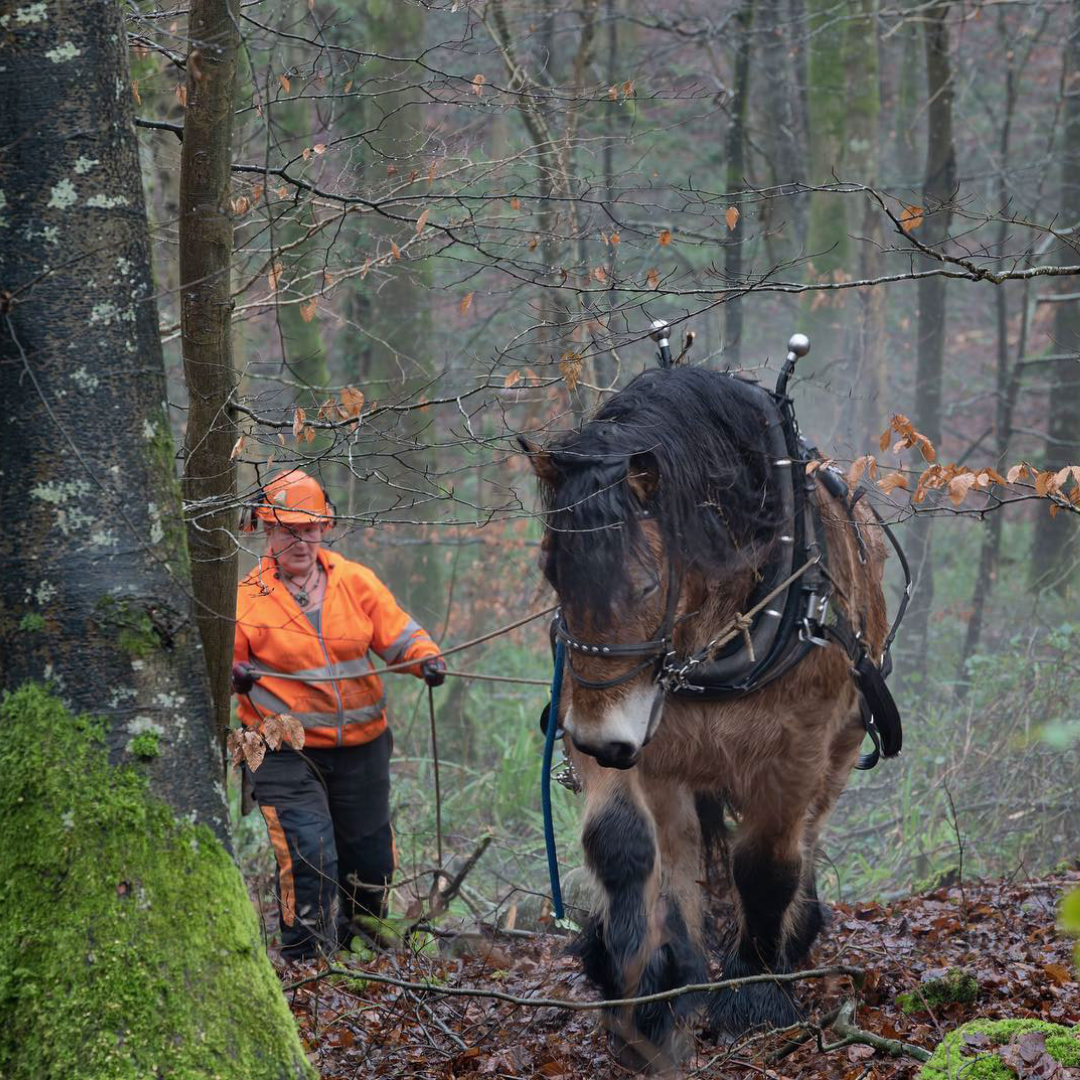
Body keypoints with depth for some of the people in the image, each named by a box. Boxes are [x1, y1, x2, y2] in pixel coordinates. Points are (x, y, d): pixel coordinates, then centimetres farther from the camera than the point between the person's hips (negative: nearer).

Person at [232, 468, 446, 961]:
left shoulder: (355, 581, 3)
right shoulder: (248, 598, -4)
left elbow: (395, 630, 3)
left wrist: (425, 657, -17)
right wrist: (233, 675, -23)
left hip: (360, 745, 4)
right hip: (285, 750, -4)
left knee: (369, 854, 16)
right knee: (307, 849, -21)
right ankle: (308, 954, -11)